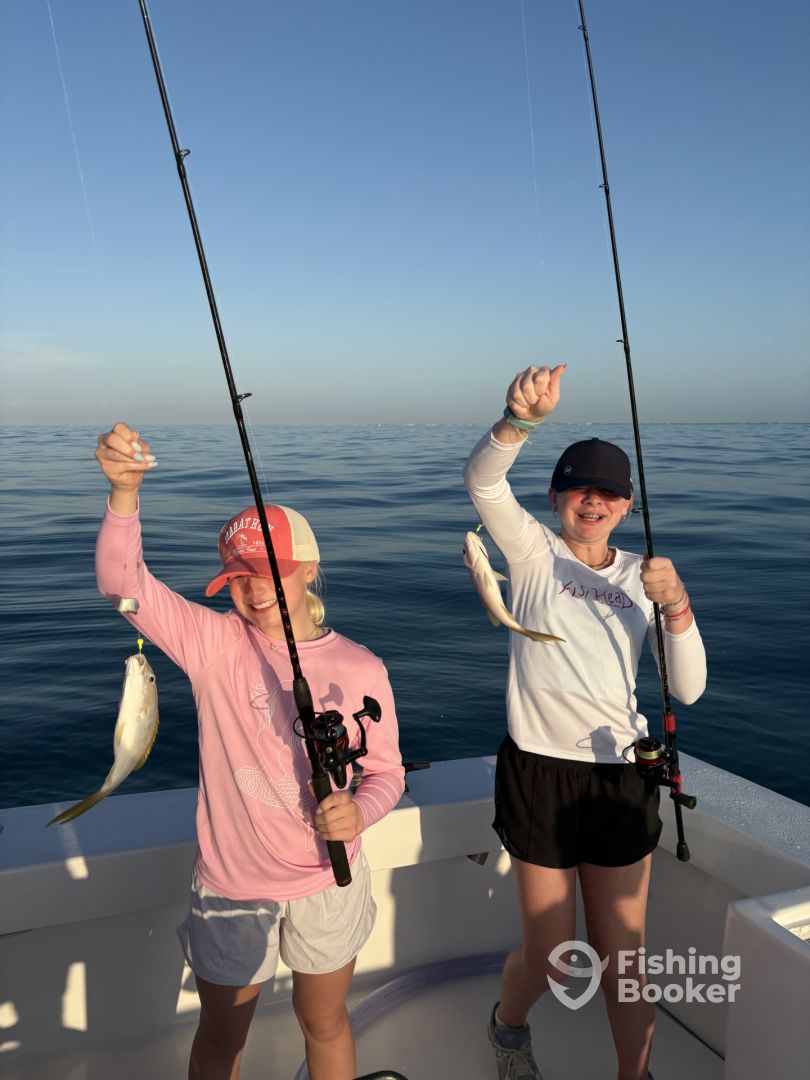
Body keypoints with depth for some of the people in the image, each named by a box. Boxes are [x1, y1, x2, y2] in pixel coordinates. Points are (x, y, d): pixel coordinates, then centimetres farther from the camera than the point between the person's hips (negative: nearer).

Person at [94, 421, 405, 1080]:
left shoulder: (360, 669, -11)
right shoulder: (214, 644, -13)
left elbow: (386, 770, -2)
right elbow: (122, 582, -26)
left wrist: (360, 810, -24)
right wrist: (124, 490, -41)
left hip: (327, 880, 1)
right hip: (230, 884, 0)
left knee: (325, 1025, 24)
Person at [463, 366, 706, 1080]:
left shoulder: (642, 577, 8)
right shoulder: (534, 552, -2)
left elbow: (688, 690, 0)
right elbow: (482, 482, -22)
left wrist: (676, 607, -16)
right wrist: (522, 419, -41)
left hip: (622, 775, 3)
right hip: (540, 772, -3)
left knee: (623, 955, 12)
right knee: (551, 959, 10)